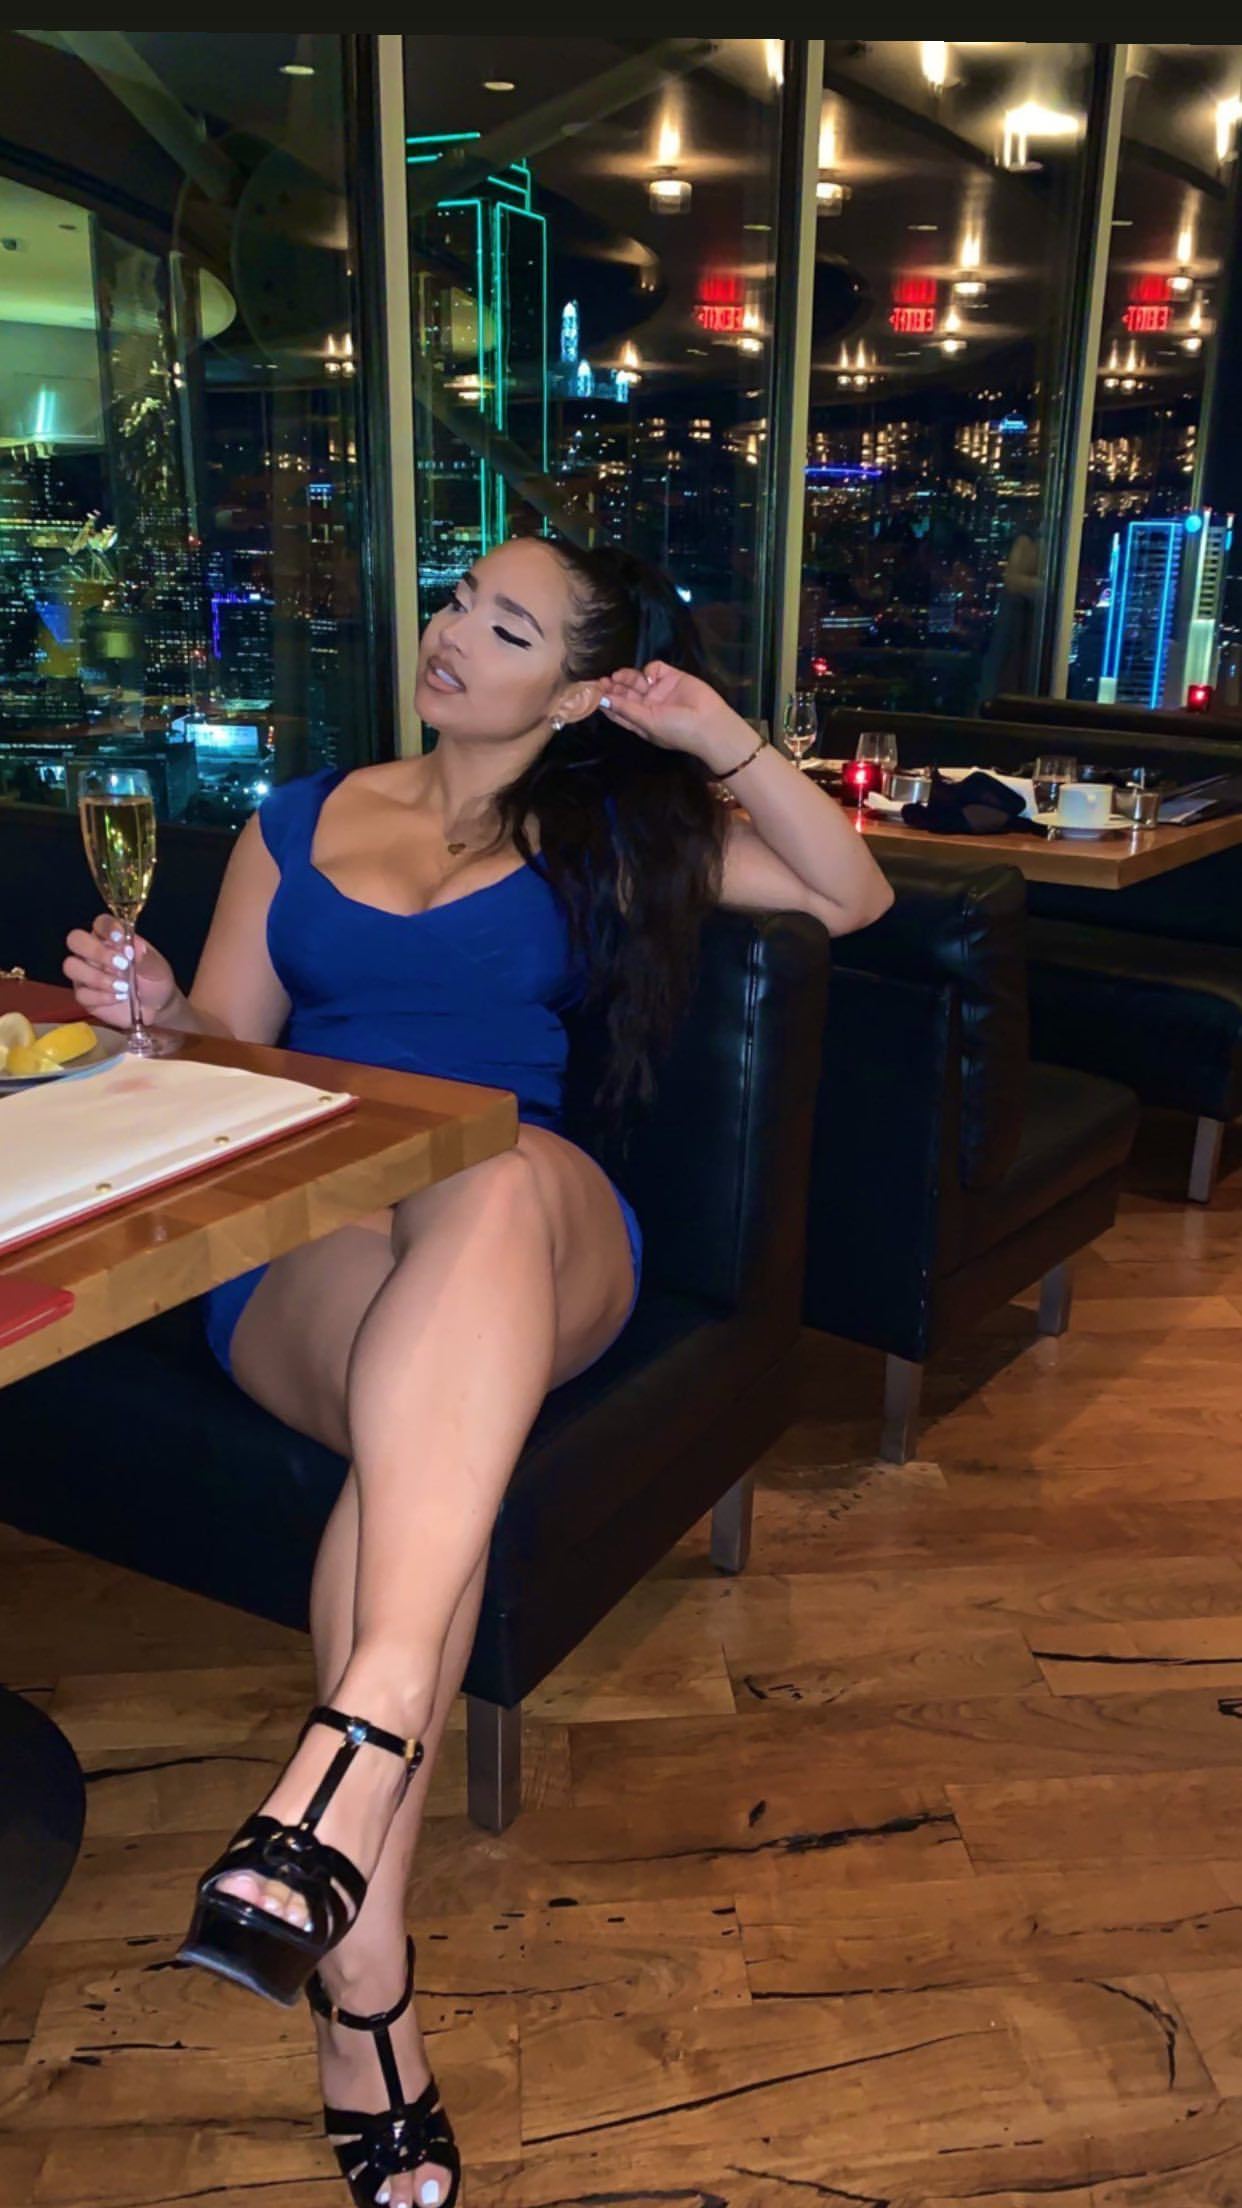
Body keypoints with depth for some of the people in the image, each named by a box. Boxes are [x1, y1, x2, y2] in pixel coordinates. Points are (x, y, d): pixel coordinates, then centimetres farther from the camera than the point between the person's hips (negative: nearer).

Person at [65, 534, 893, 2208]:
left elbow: (853, 895, 16)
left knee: (497, 1176, -39)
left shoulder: (603, 834, 21)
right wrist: (152, 1014, -4)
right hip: (297, 1257, 1)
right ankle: (364, 1975, -36)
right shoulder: (301, 821, 24)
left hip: (544, 1239, 0)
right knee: (433, 1429, -36)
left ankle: (351, 1749, -49)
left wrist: (724, 742, 5)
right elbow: (223, 1059, 19)